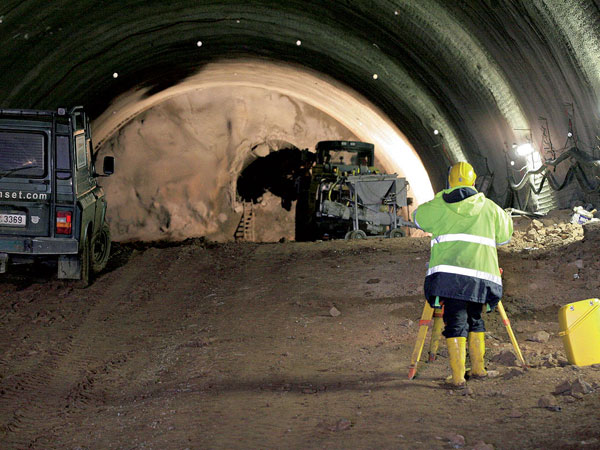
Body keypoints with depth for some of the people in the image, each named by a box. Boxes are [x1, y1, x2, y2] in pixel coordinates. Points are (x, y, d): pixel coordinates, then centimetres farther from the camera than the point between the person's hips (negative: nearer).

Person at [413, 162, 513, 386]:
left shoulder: (438, 206, 10)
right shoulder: (489, 208, 13)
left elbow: (418, 217, 29)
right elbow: (505, 234, 26)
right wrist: (506, 216, 46)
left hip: (450, 273, -2)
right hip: (481, 273, 2)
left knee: (456, 321, -1)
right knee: (474, 318, 19)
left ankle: (458, 376, -7)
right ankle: (478, 368, 22)